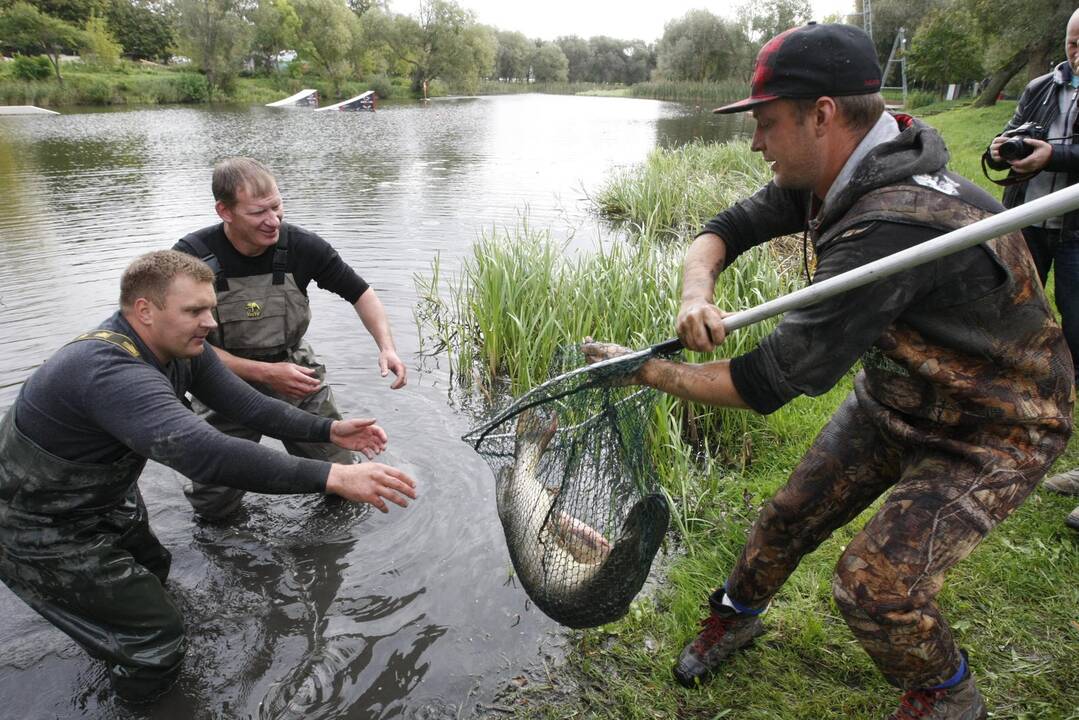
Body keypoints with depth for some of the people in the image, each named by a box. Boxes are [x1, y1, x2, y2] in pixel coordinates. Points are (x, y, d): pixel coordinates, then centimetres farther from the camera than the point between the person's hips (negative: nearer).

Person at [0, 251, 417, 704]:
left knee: (152, 573, 28)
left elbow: (246, 405, -7)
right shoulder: (110, 371, -39)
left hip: (107, 502, 9)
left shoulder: (180, 350, -9)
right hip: (43, 534, -9)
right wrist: (331, 477, -55)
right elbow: (202, 453, -52)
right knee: (157, 641, -3)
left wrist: (329, 431, -16)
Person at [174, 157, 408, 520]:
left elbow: (360, 292, -4)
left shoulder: (300, 246, -16)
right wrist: (265, 373, -25)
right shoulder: (191, 257, -20)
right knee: (213, 507, 3)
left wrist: (386, 347, -19)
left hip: (295, 374, 2)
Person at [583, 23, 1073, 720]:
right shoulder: (832, 175, -12)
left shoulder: (893, 225, -39)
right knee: (792, 514, 11)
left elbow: (769, 382, -36)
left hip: (994, 428, -7)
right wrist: (696, 293, -27)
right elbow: (725, 230, -4)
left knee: (876, 582, -14)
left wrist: (645, 370, -25)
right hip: (892, 395, 8)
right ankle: (735, 616, 39)